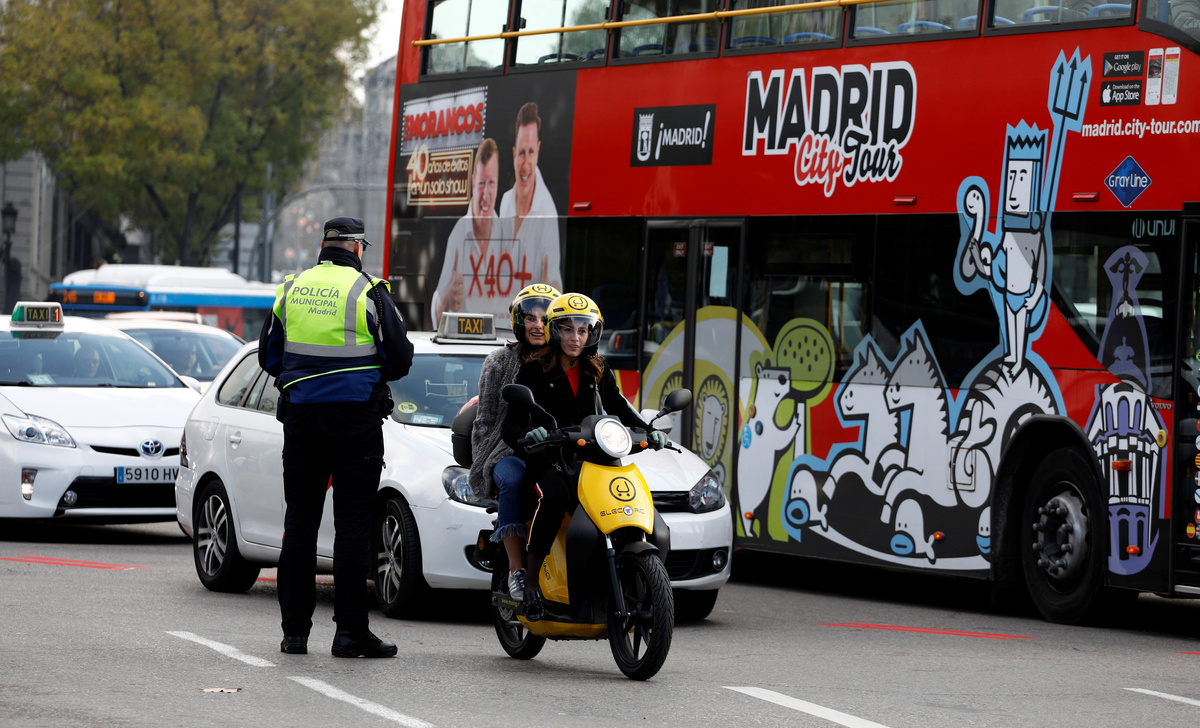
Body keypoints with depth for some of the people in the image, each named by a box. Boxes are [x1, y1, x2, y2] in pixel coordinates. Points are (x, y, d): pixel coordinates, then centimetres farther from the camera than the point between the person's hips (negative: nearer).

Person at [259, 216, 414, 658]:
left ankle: (294, 630, 8)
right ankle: (350, 630, -4)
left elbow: (268, 356, 11)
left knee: (300, 521, 9)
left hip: (300, 415, 4)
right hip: (356, 417, -4)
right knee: (352, 523, -1)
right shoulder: (368, 292, -6)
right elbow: (400, 359, -5)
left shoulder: (291, 289, 5)